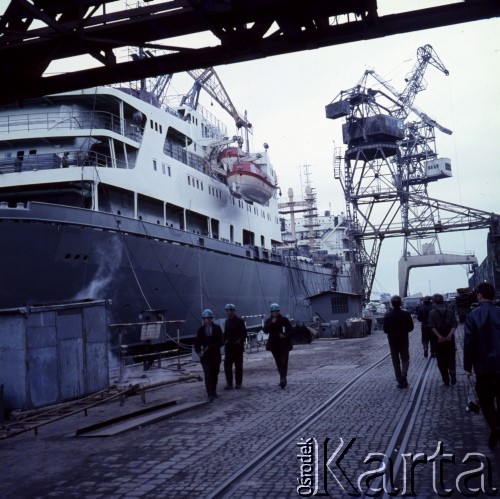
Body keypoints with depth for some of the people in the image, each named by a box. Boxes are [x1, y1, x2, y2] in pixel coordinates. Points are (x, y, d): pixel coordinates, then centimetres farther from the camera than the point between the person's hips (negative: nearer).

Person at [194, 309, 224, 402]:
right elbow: (197, 343, 5)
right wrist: (199, 352, -13)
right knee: (208, 375, -8)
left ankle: (213, 391, 27)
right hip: (205, 356, -1)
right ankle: (210, 394, -10)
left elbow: (221, 342, -4)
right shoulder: (201, 330, 2)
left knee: (214, 374, 10)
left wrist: (211, 347, -16)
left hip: (216, 355, 1)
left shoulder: (217, 328, 1)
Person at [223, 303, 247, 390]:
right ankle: (229, 384, 6)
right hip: (229, 346, 6)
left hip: (237, 346, -5)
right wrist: (223, 340, 3)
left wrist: (240, 341, -25)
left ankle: (238, 383, 14)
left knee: (238, 365, 5)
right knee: (227, 365, 0)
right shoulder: (227, 321, 12)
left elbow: (244, 333, -11)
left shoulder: (240, 321, -8)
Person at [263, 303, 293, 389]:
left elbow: (290, 330, -1)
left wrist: (285, 335, -19)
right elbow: (265, 330, -10)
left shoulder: (284, 319, -2)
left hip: (284, 344, -3)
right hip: (274, 344, 3)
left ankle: (283, 379, -19)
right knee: (278, 363, 11)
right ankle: (283, 379, 21)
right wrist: (271, 323, -21)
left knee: (284, 362, -13)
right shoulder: (268, 320, 5)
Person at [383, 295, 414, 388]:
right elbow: (411, 327, -3)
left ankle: (400, 381, 8)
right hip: (404, 340, 1)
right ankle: (404, 375, -10)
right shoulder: (406, 314, -9)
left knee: (396, 362, 9)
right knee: (405, 359, 15)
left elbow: (385, 330, -9)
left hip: (393, 341, 0)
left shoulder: (387, 315, -11)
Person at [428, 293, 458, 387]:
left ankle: (446, 381, 9)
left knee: (441, 362, 8)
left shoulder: (432, 312, -4)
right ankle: (453, 376, -4)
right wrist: (449, 335, -17)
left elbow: (432, 326, -14)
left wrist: (439, 337, -20)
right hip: (450, 339, 2)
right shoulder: (450, 311, 2)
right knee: (451, 359, 14)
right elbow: (454, 324, -9)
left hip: (439, 340, -2)